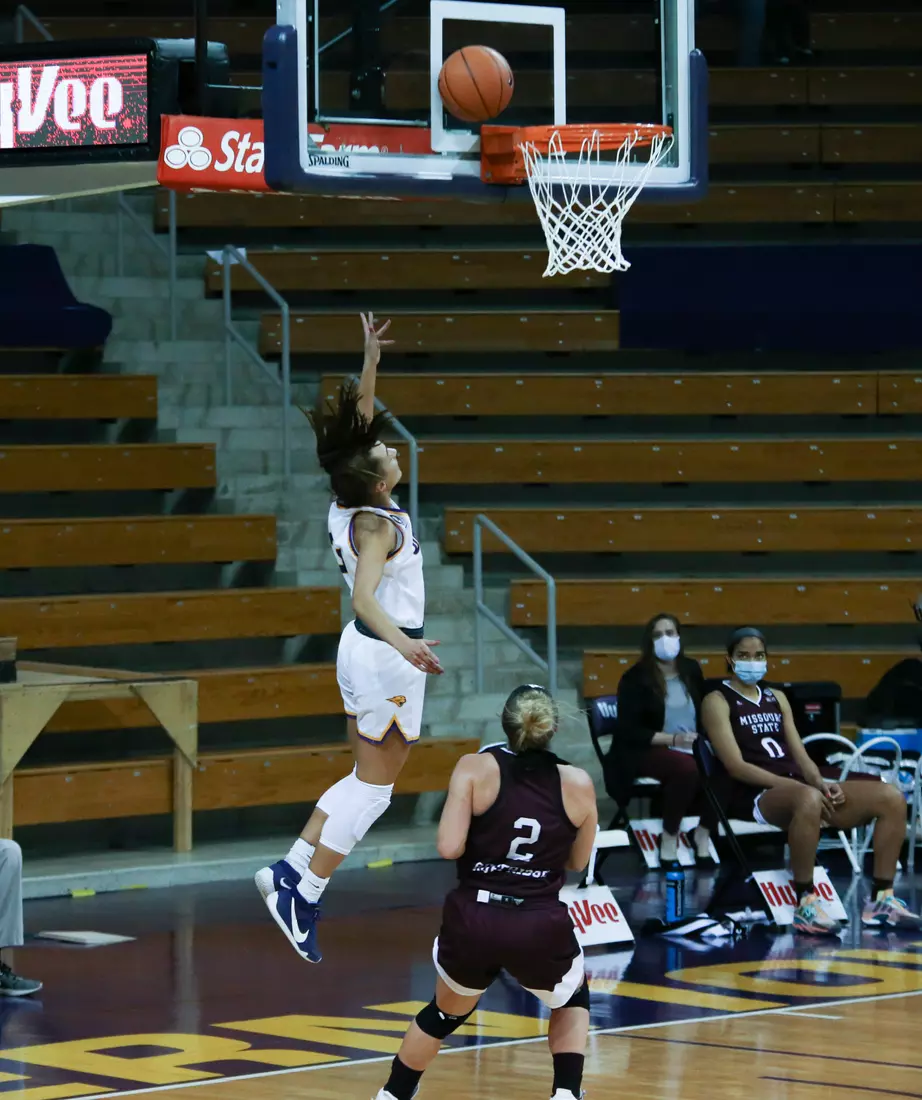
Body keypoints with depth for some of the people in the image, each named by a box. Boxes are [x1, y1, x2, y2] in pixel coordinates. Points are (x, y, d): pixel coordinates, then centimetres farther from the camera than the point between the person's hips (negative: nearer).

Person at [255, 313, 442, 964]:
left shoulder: (348, 504, 1)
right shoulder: (377, 524, -22)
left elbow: (360, 423, 14)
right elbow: (365, 596, -35)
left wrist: (371, 362, 11)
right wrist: (403, 643, -50)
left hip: (364, 648, 9)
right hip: (388, 659, -9)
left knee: (364, 780, 17)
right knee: (374, 789, -2)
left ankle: (290, 871, 14)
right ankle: (302, 899, -4)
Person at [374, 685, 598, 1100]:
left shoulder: (475, 769, -2)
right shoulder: (578, 784, 2)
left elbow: (449, 847, -10)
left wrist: (485, 834, 10)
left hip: (473, 922, 0)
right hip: (540, 927, 0)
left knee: (446, 1013, 30)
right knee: (572, 1000, 32)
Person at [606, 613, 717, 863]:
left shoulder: (691, 670, 11)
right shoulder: (635, 678, -5)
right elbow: (629, 731, -11)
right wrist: (673, 739, -21)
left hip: (692, 748, 5)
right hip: (647, 751, -5)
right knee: (686, 767, -39)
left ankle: (704, 832, -7)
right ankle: (669, 837, -21)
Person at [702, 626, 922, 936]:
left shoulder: (777, 698, 23)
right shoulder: (718, 702, 2)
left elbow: (800, 756, 17)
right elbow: (737, 766, -10)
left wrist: (820, 783, -6)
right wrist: (790, 783, -19)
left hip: (798, 787, 7)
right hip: (755, 795, -7)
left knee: (891, 798, -9)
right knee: (808, 800, -44)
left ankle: (882, 901, -8)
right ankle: (805, 905, -36)